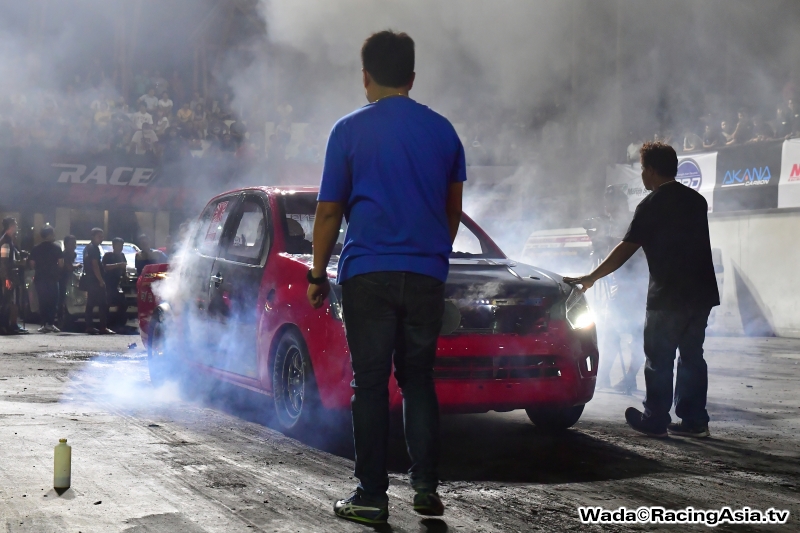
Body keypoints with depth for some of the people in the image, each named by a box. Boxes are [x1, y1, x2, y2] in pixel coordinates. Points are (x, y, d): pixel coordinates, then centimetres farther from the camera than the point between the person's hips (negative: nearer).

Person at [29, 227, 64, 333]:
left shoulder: (36, 248, 4)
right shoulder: (56, 248, -3)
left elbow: (32, 264, 2)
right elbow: (61, 264, -7)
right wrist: (57, 272, 11)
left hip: (39, 278, 2)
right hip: (52, 278, -2)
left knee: (42, 301, 6)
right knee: (52, 301, 3)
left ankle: (44, 324, 1)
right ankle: (50, 323, -6)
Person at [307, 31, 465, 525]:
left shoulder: (350, 130, -2)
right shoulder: (443, 130, 8)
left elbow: (329, 211, -1)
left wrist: (318, 273, 8)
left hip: (368, 274, -3)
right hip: (427, 275, 3)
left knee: (371, 384, 1)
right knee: (419, 379, 12)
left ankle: (372, 496, 2)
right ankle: (427, 488, 9)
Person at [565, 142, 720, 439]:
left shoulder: (653, 204, -9)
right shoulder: (696, 199, 11)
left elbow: (626, 250, -12)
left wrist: (591, 278, -8)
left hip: (669, 295, -7)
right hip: (701, 292, 7)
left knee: (659, 359, 2)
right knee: (692, 356, 11)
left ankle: (655, 421, 5)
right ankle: (694, 420, 11)